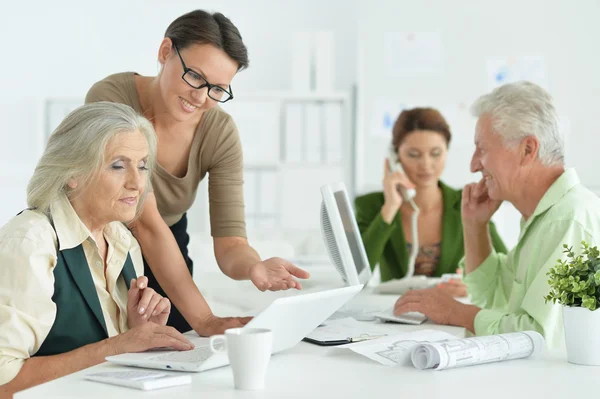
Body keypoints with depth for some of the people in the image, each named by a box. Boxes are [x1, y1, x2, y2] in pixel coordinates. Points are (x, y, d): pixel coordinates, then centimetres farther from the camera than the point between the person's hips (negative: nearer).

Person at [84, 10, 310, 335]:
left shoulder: (220, 132, -16)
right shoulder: (110, 100, -29)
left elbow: (230, 241, -20)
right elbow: (146, 223, -35)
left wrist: (254, 267, -46)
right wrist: (204, 320, -40)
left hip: (164, 256, 4)